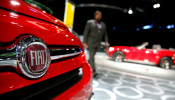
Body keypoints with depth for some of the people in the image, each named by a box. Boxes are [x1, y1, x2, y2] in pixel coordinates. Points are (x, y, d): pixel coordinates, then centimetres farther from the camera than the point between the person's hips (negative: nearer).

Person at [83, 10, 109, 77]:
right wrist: (84, 42, -14)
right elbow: (86, 32, -7)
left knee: (92, 56, 12)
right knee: (91, 56, -12)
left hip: (97, 43, 5)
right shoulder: (90, 23, -3)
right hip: (90, 42, -5)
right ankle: (93, 71, -13)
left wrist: (106, 42, -3)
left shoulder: (103, 24, 10)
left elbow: (105, 34, 11)